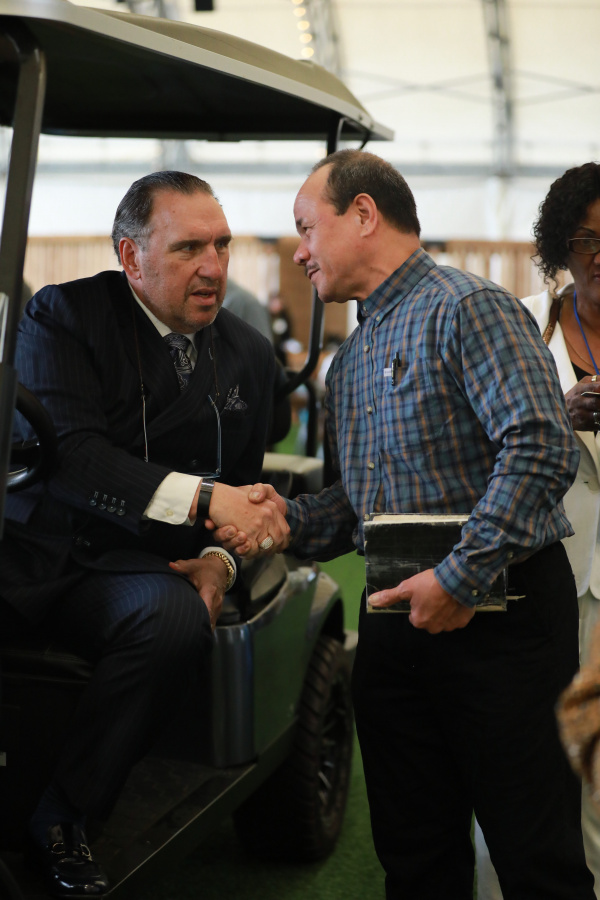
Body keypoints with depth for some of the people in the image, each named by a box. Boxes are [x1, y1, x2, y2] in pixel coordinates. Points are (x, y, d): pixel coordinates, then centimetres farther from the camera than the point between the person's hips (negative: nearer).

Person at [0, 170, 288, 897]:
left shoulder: (249, 356, 14)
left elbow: (242, 489, 22)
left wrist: (219, 558, -2)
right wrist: (200, 497, -28)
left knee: (180, 620, -32)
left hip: (128, 568, 3)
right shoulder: (61, 315, -1)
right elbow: (65, 454, -17)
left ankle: (59, 818, -17)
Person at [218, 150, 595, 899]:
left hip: (497, 612, -8)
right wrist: (290, 519, 1)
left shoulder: (468, 308, -10)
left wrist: (461, 578, -22)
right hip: (395, 621, 8)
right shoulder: (349, 361, 19)